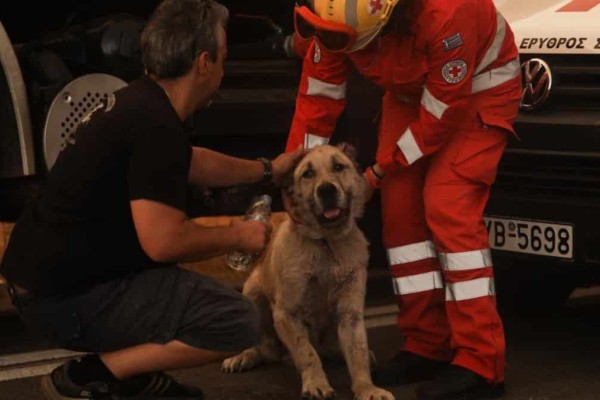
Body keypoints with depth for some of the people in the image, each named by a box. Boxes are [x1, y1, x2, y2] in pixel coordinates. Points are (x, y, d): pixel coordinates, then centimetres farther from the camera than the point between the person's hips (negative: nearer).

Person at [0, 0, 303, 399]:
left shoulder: (138, 101, 10)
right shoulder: (156, 126, -22)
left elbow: (194, 164, 30)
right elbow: (163, 243, -26)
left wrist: (268, 169, 37)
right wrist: (237, 236, -9)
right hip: (66, 297, -10)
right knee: (238, 321, -14)